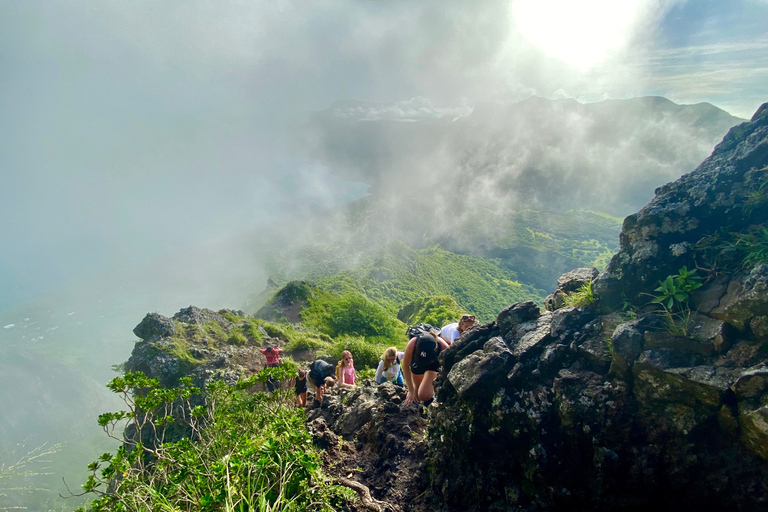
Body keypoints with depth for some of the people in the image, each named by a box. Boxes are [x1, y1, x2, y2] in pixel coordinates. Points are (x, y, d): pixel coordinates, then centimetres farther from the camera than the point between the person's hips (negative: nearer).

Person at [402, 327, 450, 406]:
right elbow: (405, 366, -20)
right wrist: (411, 391, -15)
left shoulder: (443, 347, -42)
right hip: (416, 361, 2)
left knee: (424, 395, -19)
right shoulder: (412, 344, -39)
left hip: (434, 365, -1)